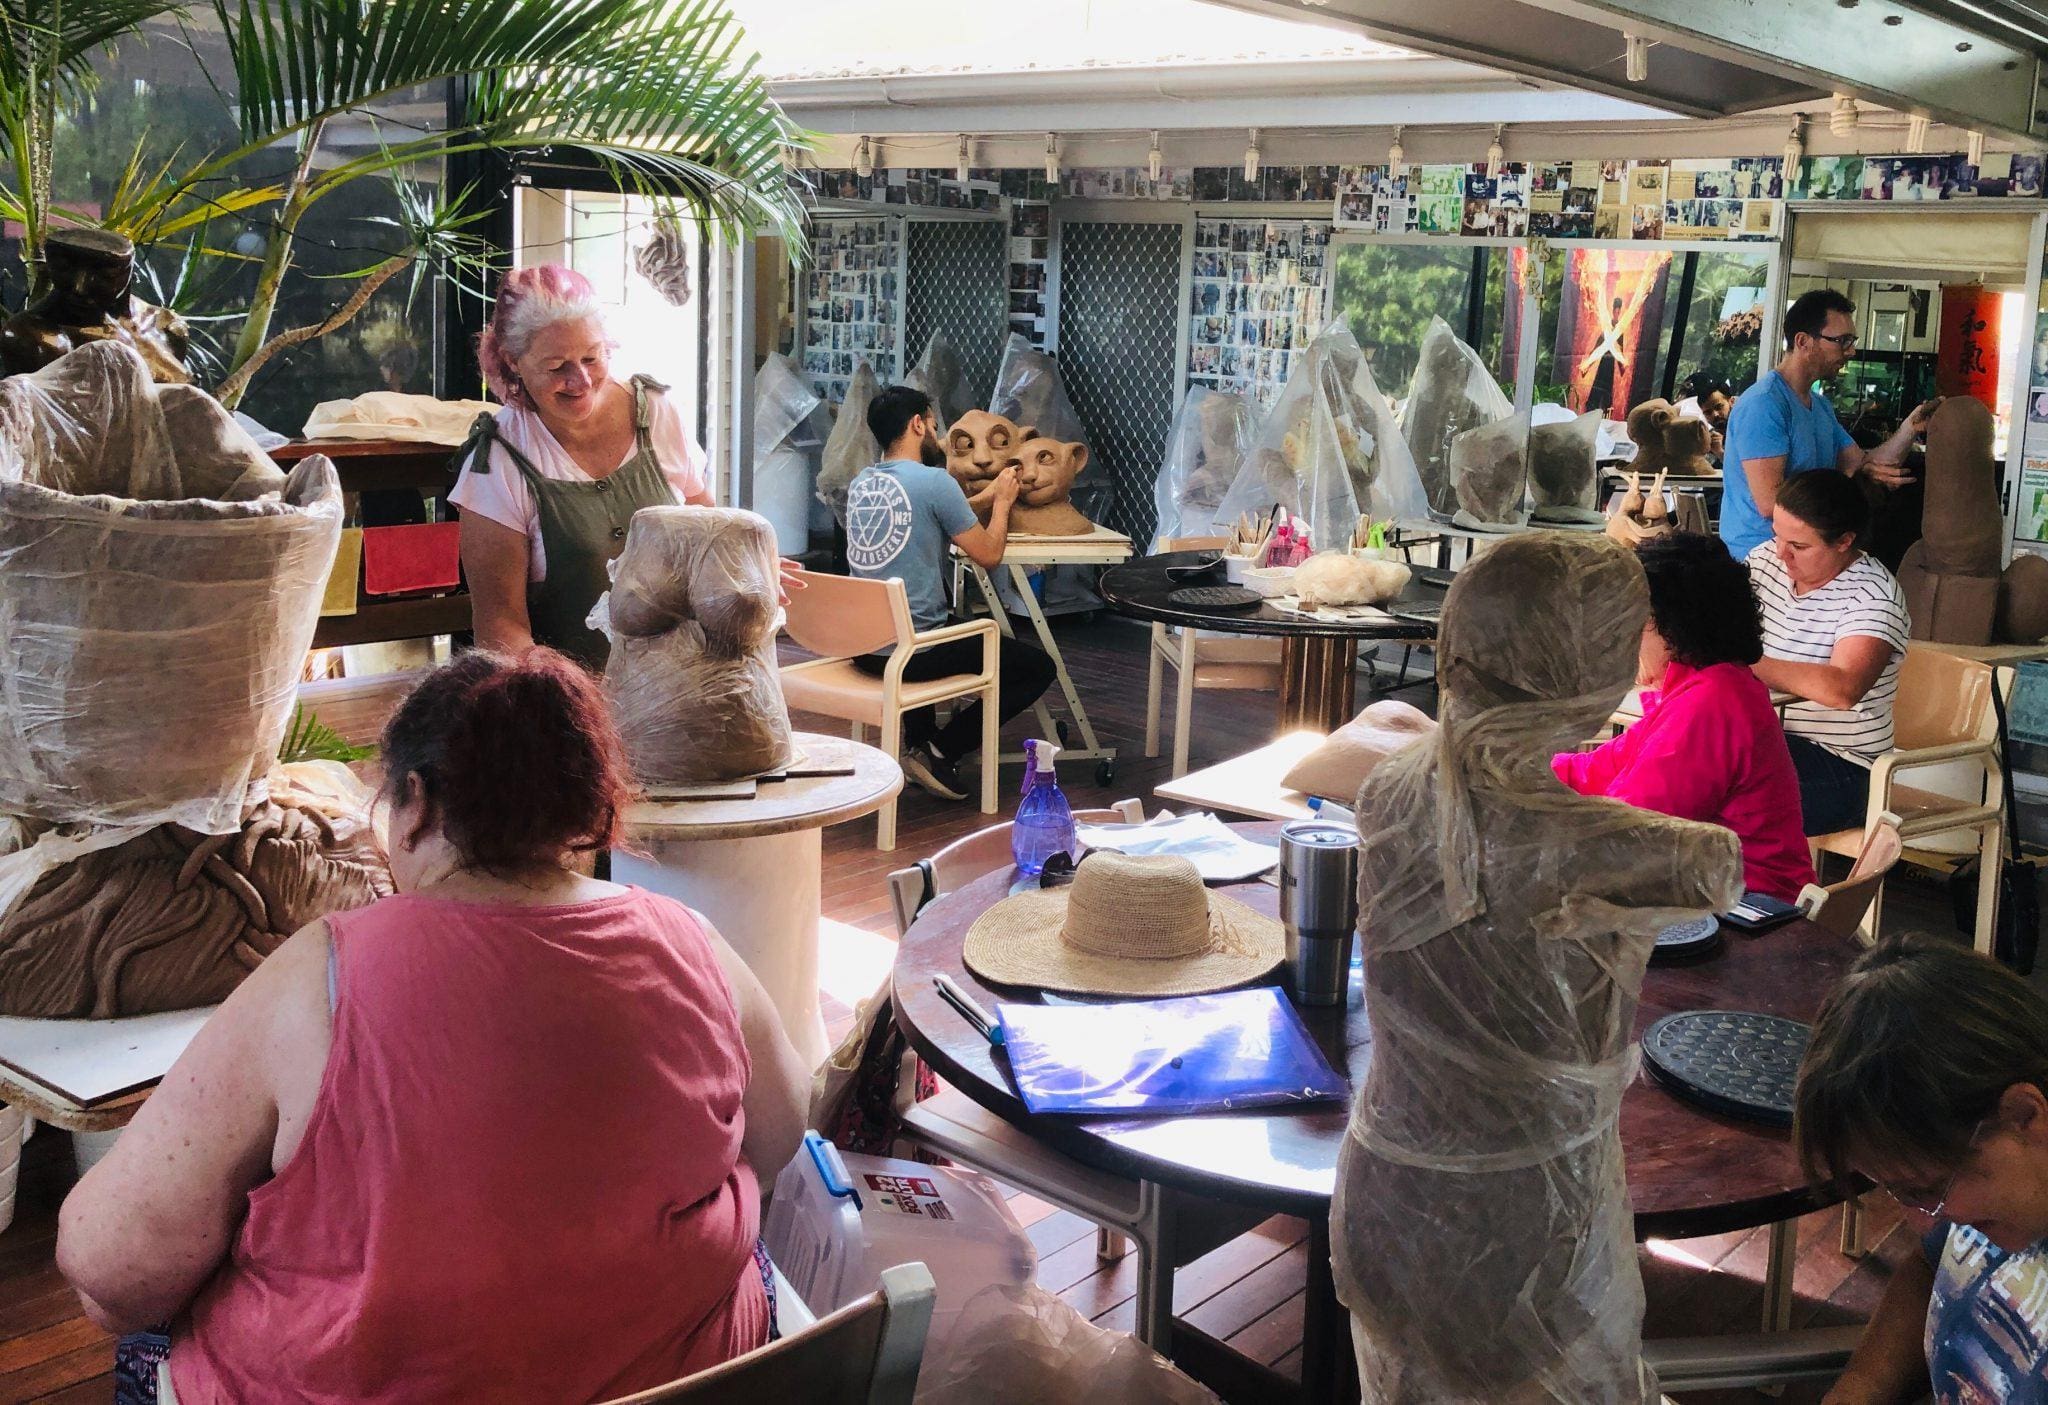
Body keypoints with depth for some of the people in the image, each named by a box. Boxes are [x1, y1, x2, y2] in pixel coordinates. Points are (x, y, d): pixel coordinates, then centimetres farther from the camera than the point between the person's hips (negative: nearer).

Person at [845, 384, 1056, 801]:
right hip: (913, 651, -8)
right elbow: (989, 555, -7)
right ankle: (939, 751, 0)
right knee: (1039, 666, 8)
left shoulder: (859, 483, 8)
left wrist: (986, 498, 24)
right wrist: (1002, 501, 10)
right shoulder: (934, 480, -14)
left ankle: (917, 737, 29)